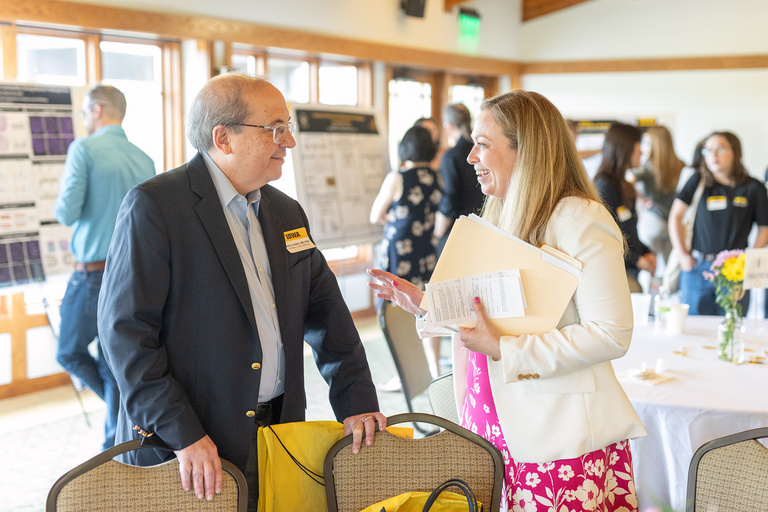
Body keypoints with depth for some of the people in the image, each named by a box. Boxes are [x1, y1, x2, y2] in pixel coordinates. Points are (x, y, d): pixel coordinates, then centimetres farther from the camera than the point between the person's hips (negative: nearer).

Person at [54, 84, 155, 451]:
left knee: (70, 353, 14)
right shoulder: (144, 160, 7)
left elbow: (67, 214, -13)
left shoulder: (84, 149, -9)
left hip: (93, 274, -6)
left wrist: (62, 193, 7)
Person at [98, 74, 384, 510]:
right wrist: (182, 435, -20)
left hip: (279, 432, 6)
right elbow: (127, 330, -16)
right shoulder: (153, 206, -11)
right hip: (179, 444, -5)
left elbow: (326, 311, 13)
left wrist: (356, 401, 4)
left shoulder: (287, 213, 10)